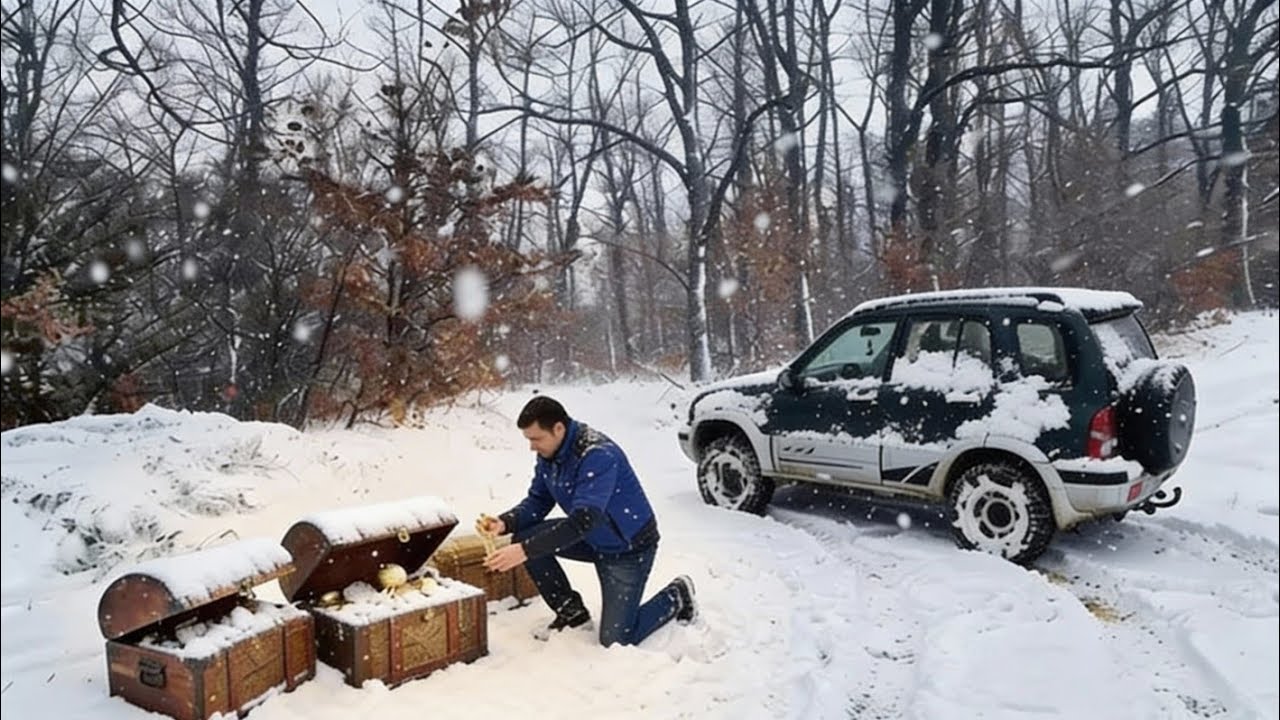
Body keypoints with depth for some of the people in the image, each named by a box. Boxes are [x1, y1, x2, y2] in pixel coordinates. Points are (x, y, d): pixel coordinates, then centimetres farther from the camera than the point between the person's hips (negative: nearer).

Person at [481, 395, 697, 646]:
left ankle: (677, 596, 18)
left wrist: (525, 551, -46)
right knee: (525, 537, -13)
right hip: (594, 539, 8)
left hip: (629, 547, -7)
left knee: (616, 641, -7)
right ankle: (571, 611, 6)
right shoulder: (548, 454, -7)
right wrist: (505, 523, -21)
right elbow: (537, 501, 0)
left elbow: (584, 520, -40)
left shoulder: (598, 455, -32)